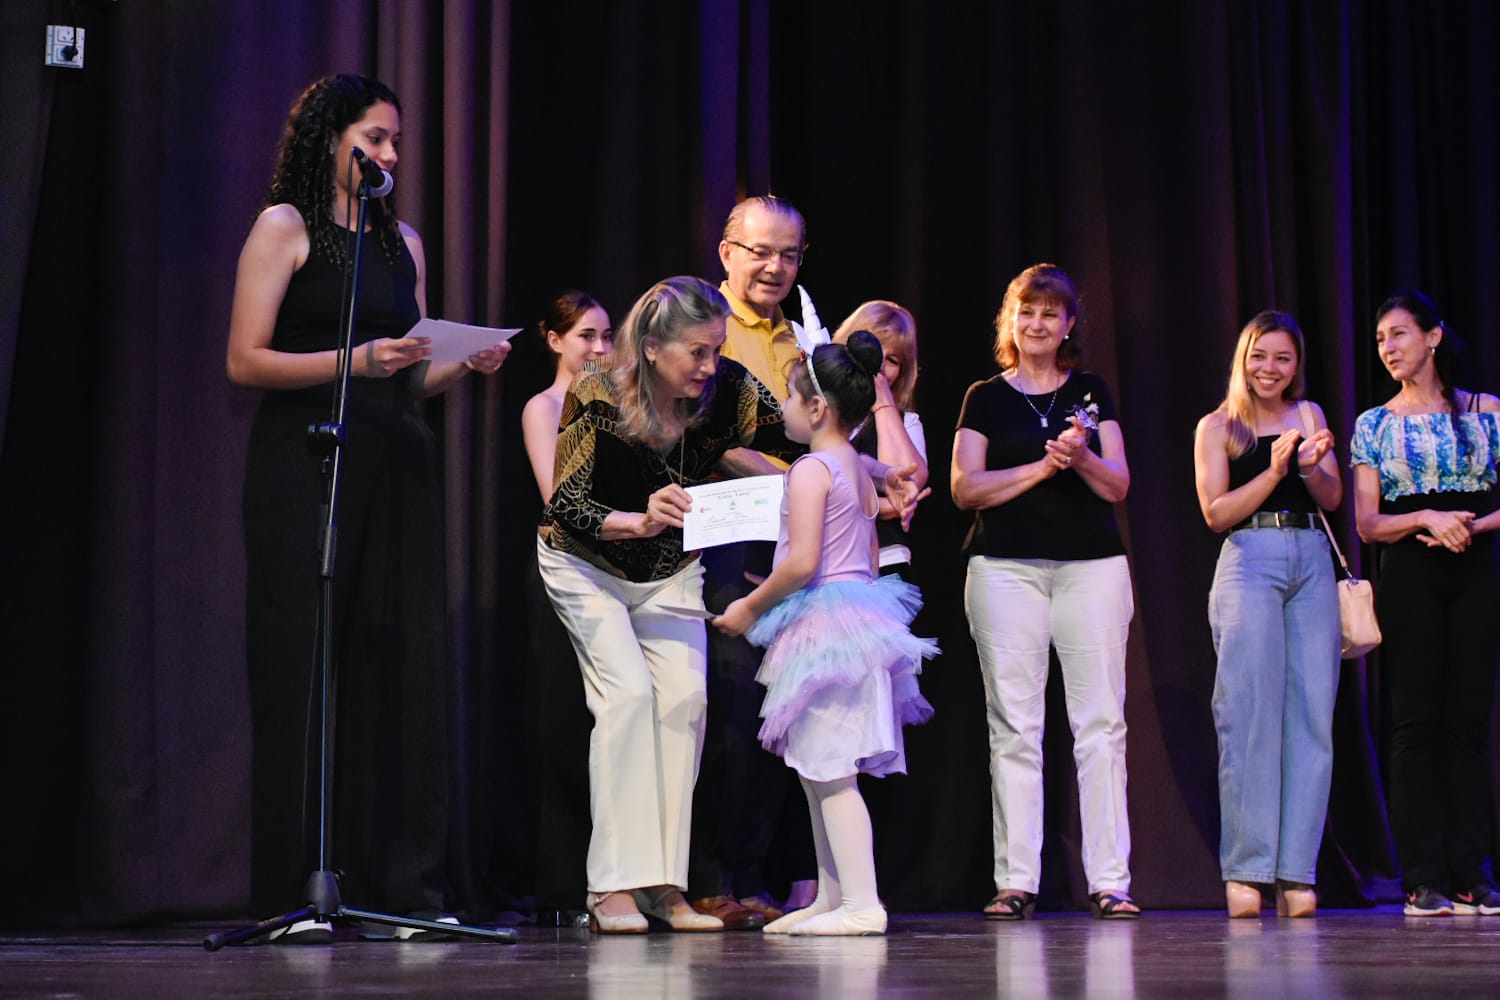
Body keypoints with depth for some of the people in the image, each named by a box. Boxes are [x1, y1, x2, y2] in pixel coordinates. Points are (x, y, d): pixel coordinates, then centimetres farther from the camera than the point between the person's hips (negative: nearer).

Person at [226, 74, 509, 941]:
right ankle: (295, 891, -3)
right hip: (306, 467, -5)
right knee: (306, 668, -6)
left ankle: (402, 884, 2)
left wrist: (467, 364, -1)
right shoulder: (285, 227, 3)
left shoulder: (404, 241, 18)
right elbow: (246, 361, -5)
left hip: (398, 468, 5)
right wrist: (356, 360, -15)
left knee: (404, 667, -1)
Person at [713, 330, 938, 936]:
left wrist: (751, 607, -8)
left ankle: (862, 903, -9)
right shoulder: (857, 469, 15)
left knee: (828, 772, -8)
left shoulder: (810, 469, -12)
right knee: (819, 772, 15)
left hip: (823, 627, -10)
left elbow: (803, 562, -21)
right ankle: (832, 896, 21)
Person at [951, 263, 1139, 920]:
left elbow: (1118, 485, 8)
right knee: (1014, 725, -3)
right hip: (1006, 569, -1)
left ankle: (1109, 880, -1)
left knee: (1101, 721, -3)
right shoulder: (986, 398, 10)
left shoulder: (1092, 393, 14)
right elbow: (965, 488, 0)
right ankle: (1016, 881, 1)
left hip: (1092, 565, 1)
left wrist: (1082, 457, -12)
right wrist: (1043, 466, -9)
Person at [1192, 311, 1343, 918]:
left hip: (1312, 565, 3)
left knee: (1311, 715, -3)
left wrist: (1310, 465, -11)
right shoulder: (1217, 427, 10)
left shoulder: (1308, 415, 18)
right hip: (1249, 565, -3)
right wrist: (1274, 470, -12)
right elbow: (1216, 512, 0)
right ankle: (1246, 870, -10)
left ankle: (1295, 874, -3)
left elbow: (1333, 498, 9)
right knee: (1251, 714, -10)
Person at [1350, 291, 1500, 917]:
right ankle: (1423, 880, -4)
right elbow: (1367, 523, 3)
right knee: (1416, 723, -4)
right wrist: (1426, 520, -14)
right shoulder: (1375, 425, 9)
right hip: (1408, 578, 0)